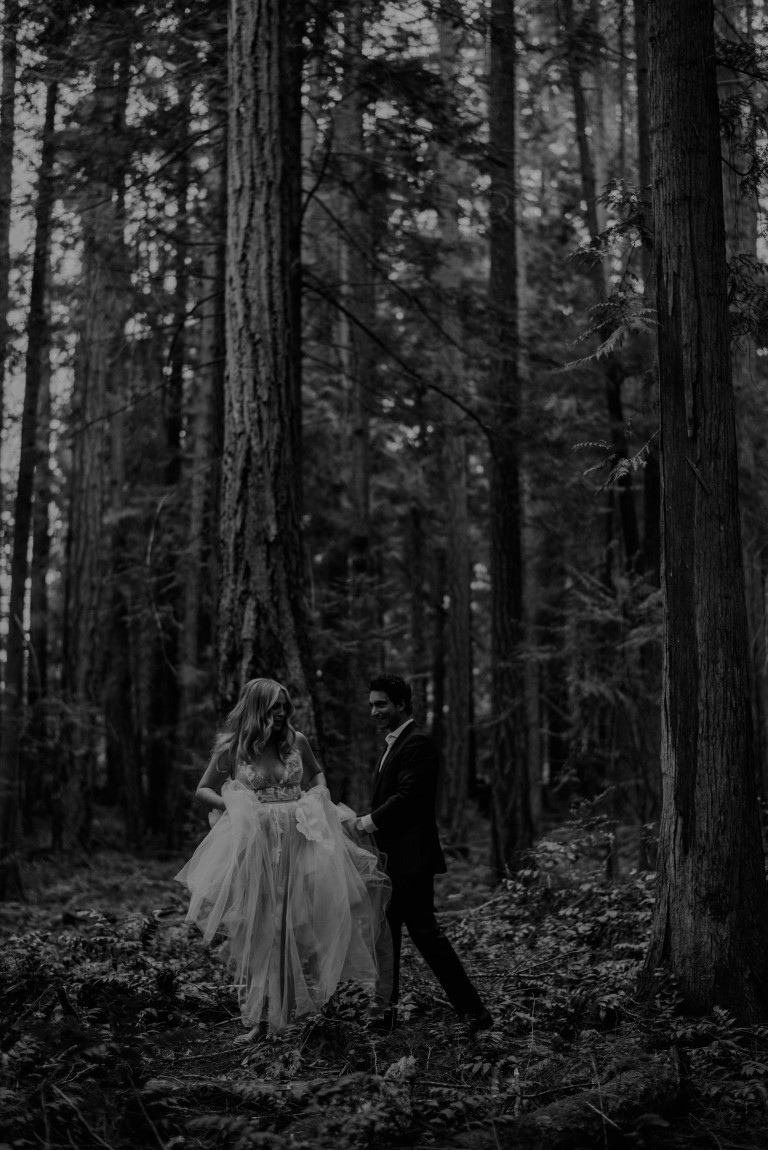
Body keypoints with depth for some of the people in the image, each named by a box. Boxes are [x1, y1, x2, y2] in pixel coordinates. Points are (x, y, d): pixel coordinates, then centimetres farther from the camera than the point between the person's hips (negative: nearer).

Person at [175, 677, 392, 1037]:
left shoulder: (296, 741, 2)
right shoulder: (231, 748, -5)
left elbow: (316, 774, 21)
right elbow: (203, 790, 6)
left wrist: (320, 798, 2)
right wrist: (234, 806, -10)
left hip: (300, 841, 2)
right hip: (254, 844, -2)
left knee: (298, 929, 0)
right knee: (259, 931, 4)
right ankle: (260, 1018, 15)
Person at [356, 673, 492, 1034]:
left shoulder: (418, 744, -14)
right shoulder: (392, 744, 18)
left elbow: (408, 797, -22)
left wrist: (370, 821, -13)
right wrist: (369, 821, 5)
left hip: (411, 857, -10)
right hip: (391, 857, 10)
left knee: (423, 930, -7)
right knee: (385, 931, 11)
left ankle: (473, 1010, 0)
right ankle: (388, 1008, 19)